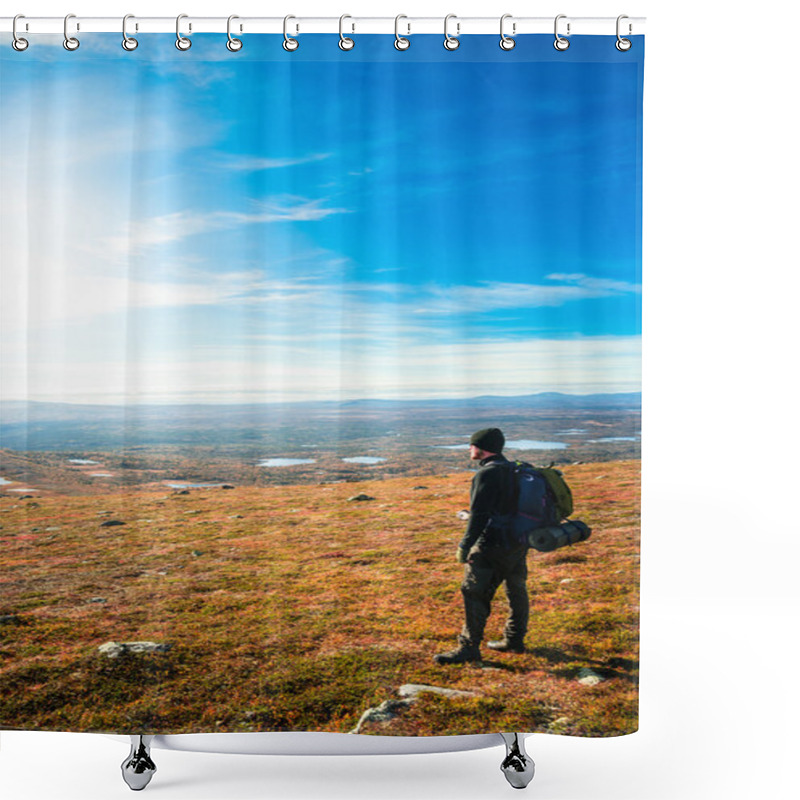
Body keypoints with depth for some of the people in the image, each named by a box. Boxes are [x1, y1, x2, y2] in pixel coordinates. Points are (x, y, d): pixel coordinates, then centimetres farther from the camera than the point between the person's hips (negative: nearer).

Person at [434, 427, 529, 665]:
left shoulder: (487, 474, -18)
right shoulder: (513, 469, 11)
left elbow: (479, 515, -23)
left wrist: (465, 546, -19)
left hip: (493, 546, -10)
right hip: (518, 543, 10)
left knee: (474, 594, -4)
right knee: (516, 590, 18)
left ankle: (469, 647, 0)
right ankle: (515, 640, 32)